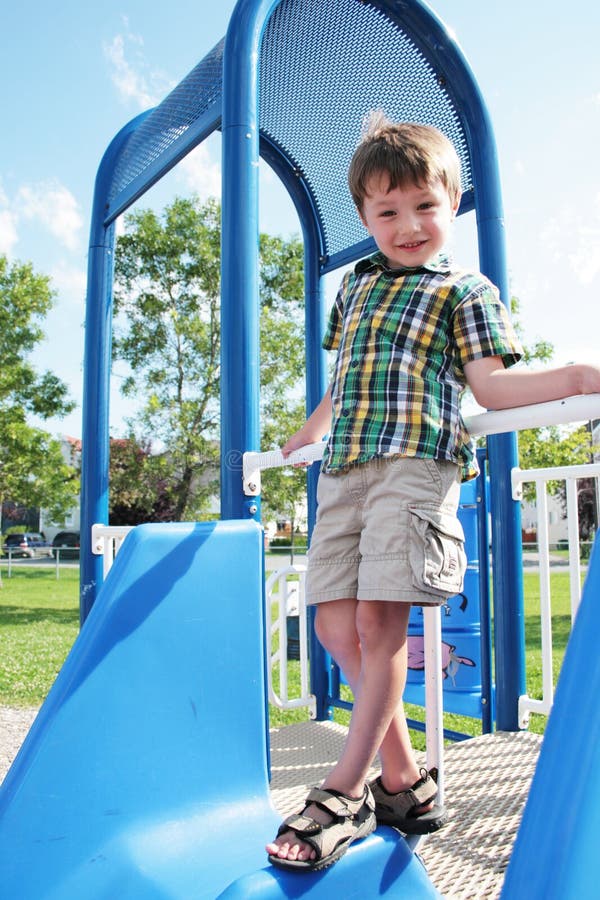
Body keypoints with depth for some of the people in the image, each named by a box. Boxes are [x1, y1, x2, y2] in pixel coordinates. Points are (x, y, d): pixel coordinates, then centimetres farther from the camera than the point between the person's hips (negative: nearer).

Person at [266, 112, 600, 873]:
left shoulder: (465, 291, 9)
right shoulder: (355, 285, 25)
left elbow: (491, 387, -1)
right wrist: (309, 432, 40)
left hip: (416, 463, -6)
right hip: (343, 469, 6)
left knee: (379, 619, -14)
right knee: (336, 624, 0)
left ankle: (344, 791, 0)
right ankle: (402, 781, 13)